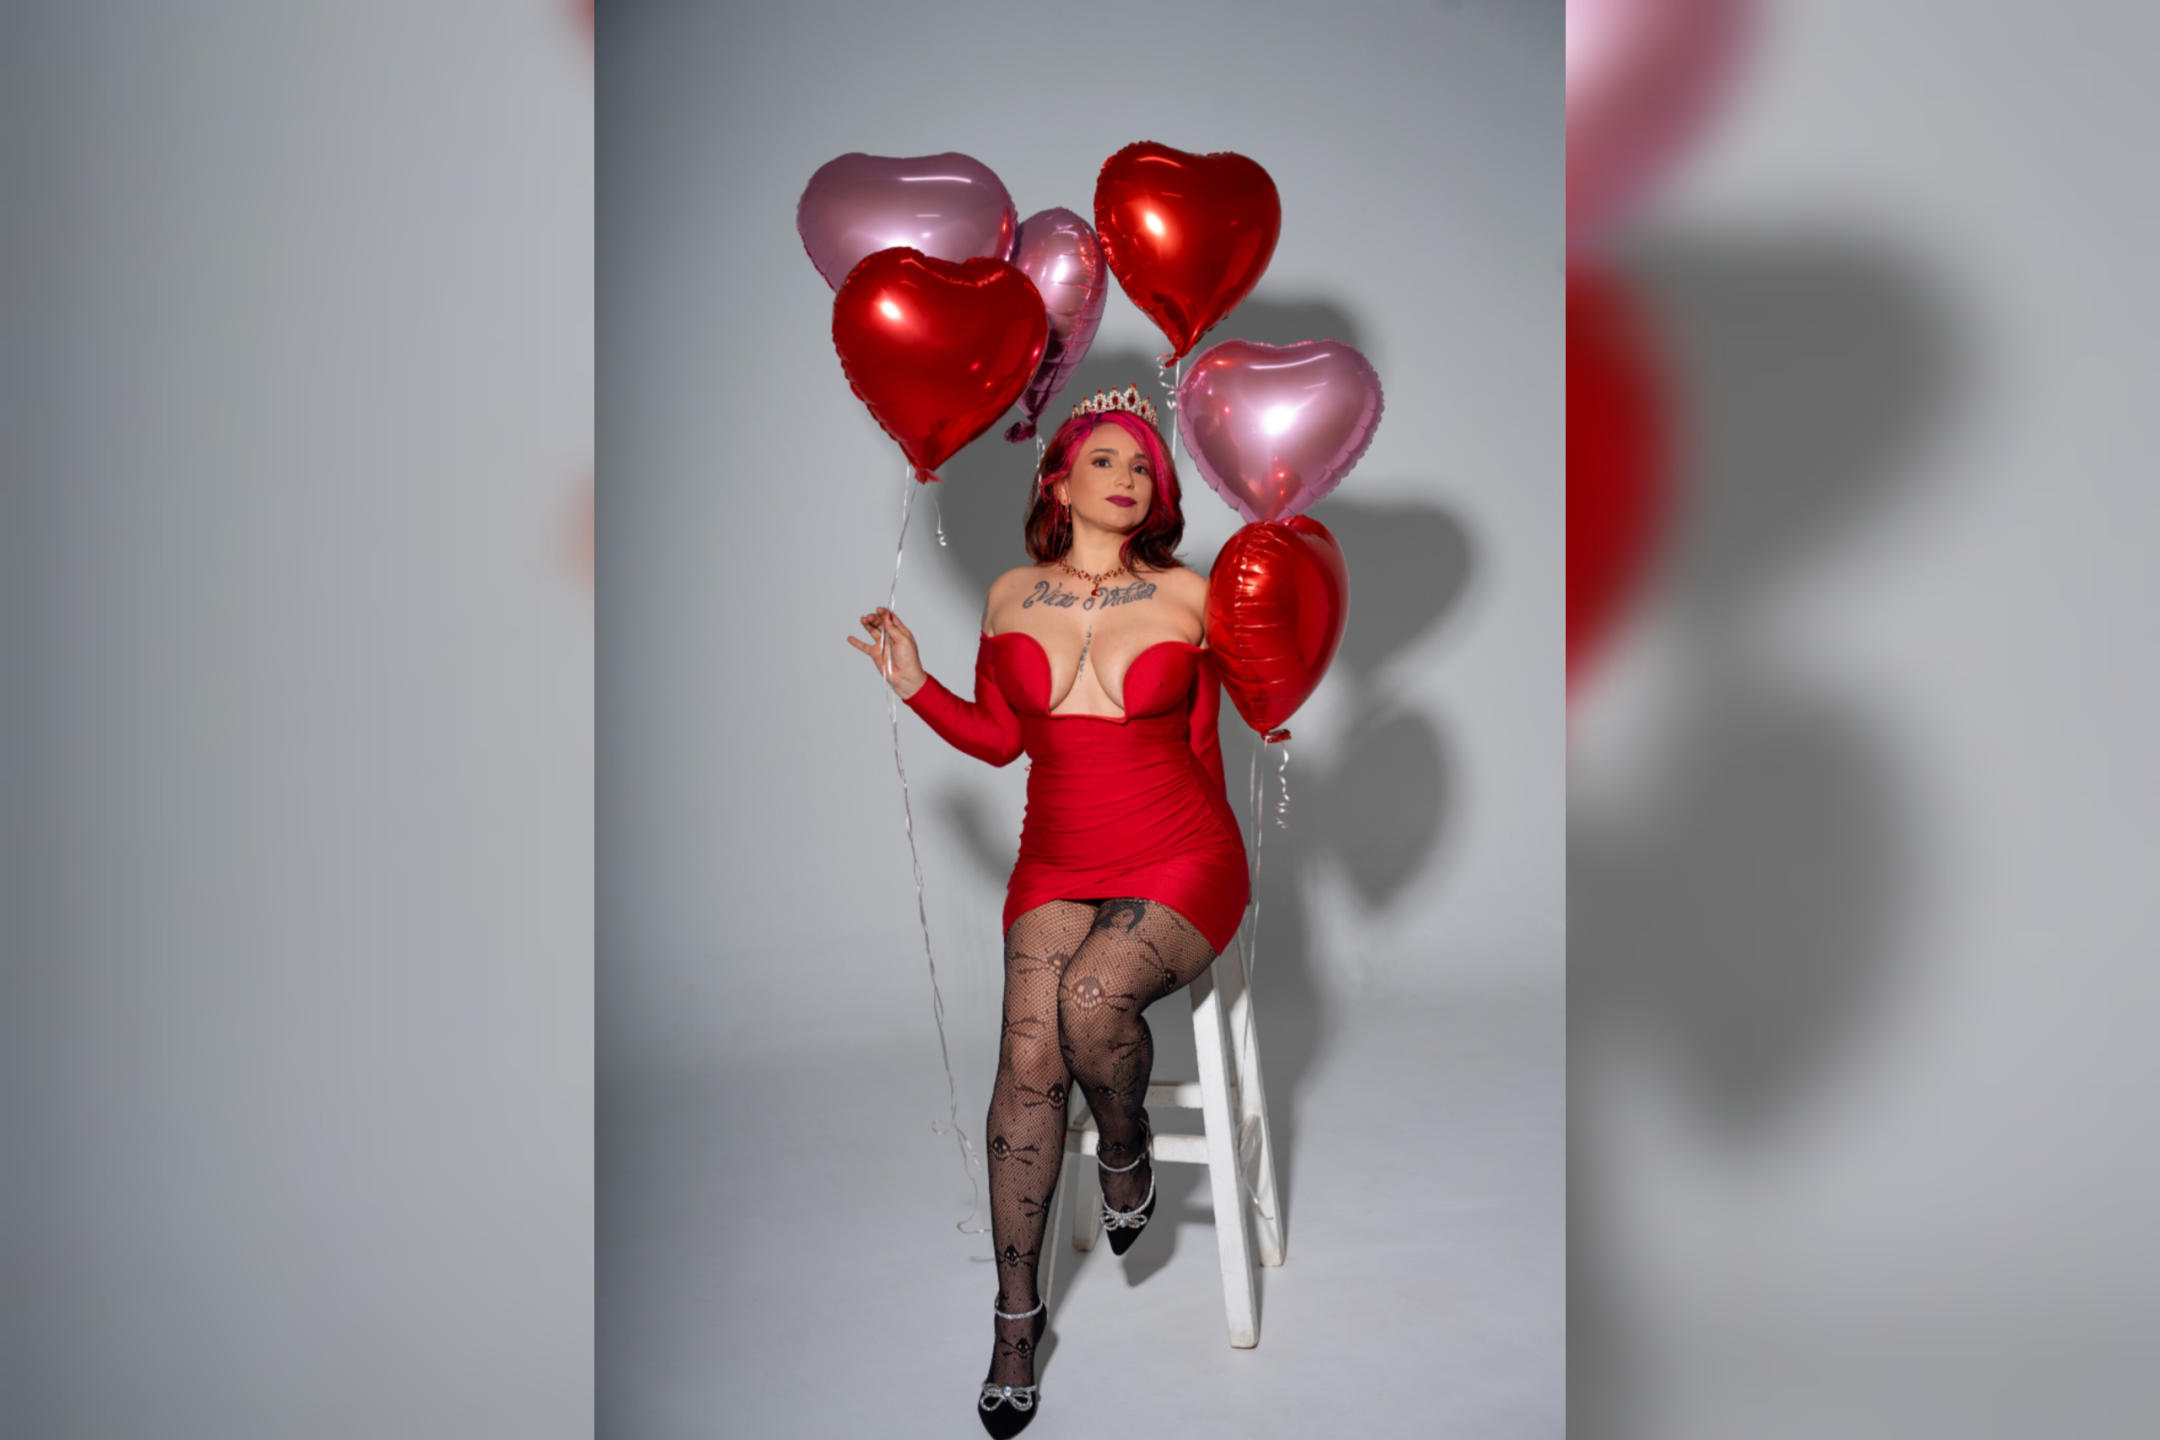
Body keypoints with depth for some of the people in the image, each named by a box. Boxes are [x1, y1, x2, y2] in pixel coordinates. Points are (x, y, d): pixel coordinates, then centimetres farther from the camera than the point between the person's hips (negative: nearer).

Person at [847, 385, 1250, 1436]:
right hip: (1059, 863, 2)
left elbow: (1203, 736, 9)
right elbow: (999, 737, 11)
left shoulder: (1187, 595, 0)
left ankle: (1127, 1157, 5)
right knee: (1028, 1057, -17)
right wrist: (915, 686, 1)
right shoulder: (1012, 595, 7)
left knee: (1091, 999, -31)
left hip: (1180, 857, -2)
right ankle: (1016, 1318, -3)